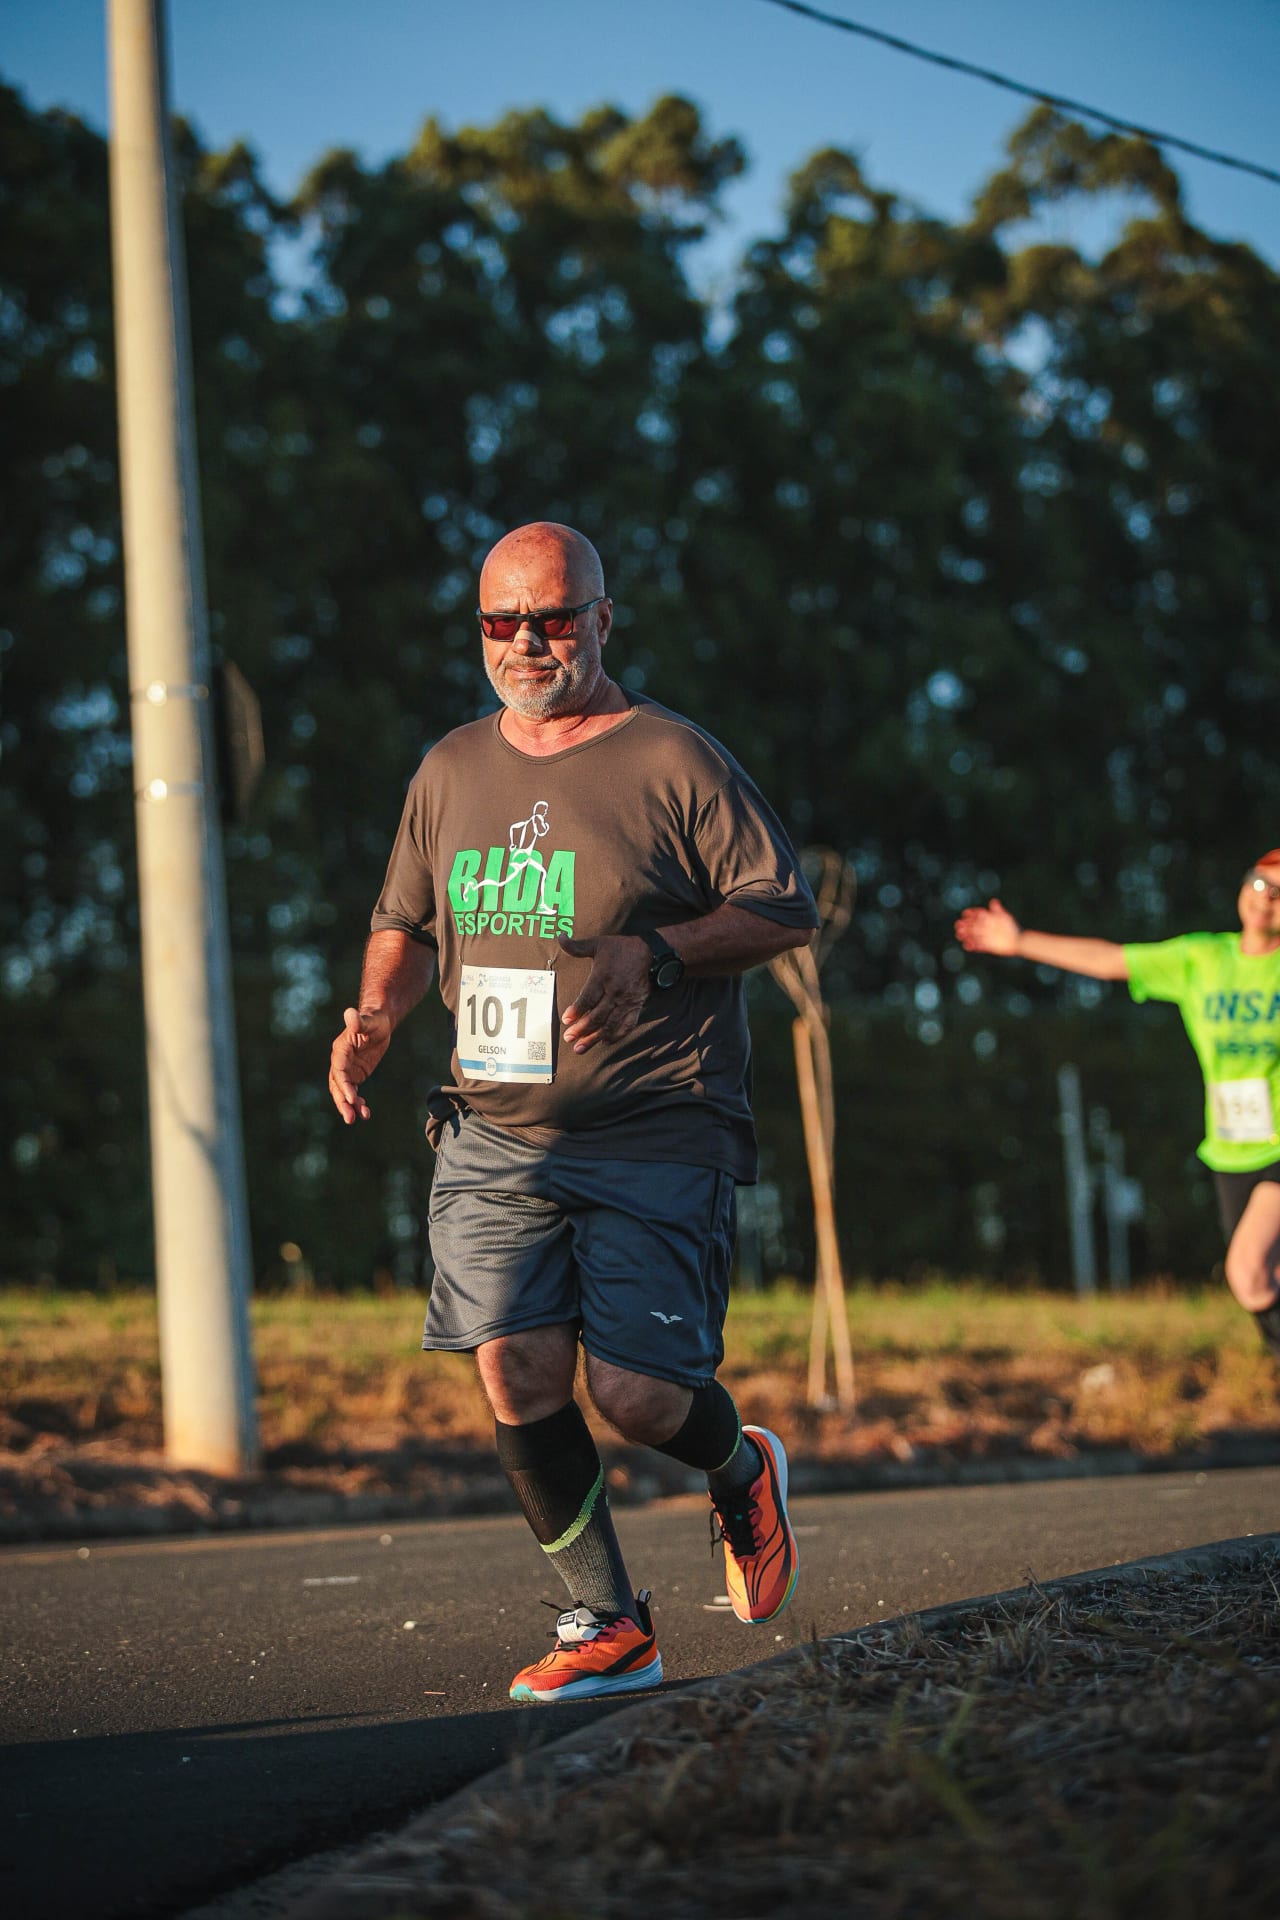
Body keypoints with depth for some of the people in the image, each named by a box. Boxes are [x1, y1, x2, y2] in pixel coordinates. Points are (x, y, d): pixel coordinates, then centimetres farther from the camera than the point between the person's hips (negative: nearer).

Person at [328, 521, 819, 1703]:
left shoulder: (671, 759, -3)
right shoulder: (454, 771, 12)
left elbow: (787, 908, -4)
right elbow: (405, 920, 24)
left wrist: (654, 953, -19)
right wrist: (376, 1015, 3)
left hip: (657, 1137, -4)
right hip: (494, 1132, 5)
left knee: (634, 1393, -10)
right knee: (517, 1376, -8)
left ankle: (741, 1472, 26)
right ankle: (610, 1627, 7)